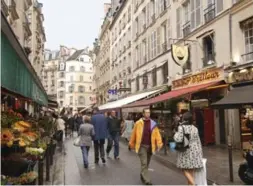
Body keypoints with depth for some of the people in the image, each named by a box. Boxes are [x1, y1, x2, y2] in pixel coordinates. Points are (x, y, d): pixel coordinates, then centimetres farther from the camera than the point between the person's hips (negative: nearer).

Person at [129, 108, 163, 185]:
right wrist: (132, 144, 6)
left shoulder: (153, 123, 1)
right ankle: (146, 180, -4)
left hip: (150, 146, 4)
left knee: (147, 163, 17)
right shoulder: (138, 123, -6)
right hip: (142, 146, -3)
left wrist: (159, 144, -14)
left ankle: (142, 176, 38)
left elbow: (157, 134, -3)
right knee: (144, 163, -9)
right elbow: (134, 134, 1)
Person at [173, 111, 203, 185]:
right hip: (194, 151, 5)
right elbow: (198, 141, 9)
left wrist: (176, 133, -1)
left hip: (185, 152, -5)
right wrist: (200, 153, 17)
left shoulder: (181, 127, -12)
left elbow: (178, 139, -21)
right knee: (191, 171, 12)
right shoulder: (194, 128, 4)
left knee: (186, 170, 4)